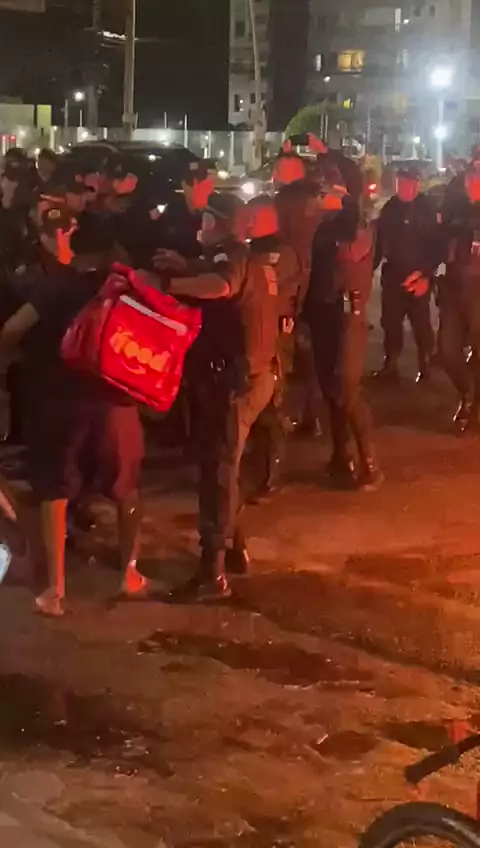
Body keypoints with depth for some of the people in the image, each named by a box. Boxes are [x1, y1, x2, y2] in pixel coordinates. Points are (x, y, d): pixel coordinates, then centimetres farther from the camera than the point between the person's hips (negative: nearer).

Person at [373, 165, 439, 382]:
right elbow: (379, 241, 4)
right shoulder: (390, 208, 4)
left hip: (419, 275, -3)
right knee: (390, 322, 9)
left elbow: (437, 243, -9)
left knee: (421, 323, 2)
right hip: (393, 274, 4)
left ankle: (425, 367, 13)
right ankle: (390, 365, 19)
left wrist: (426, 272, -16)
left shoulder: (427, 209, -6)